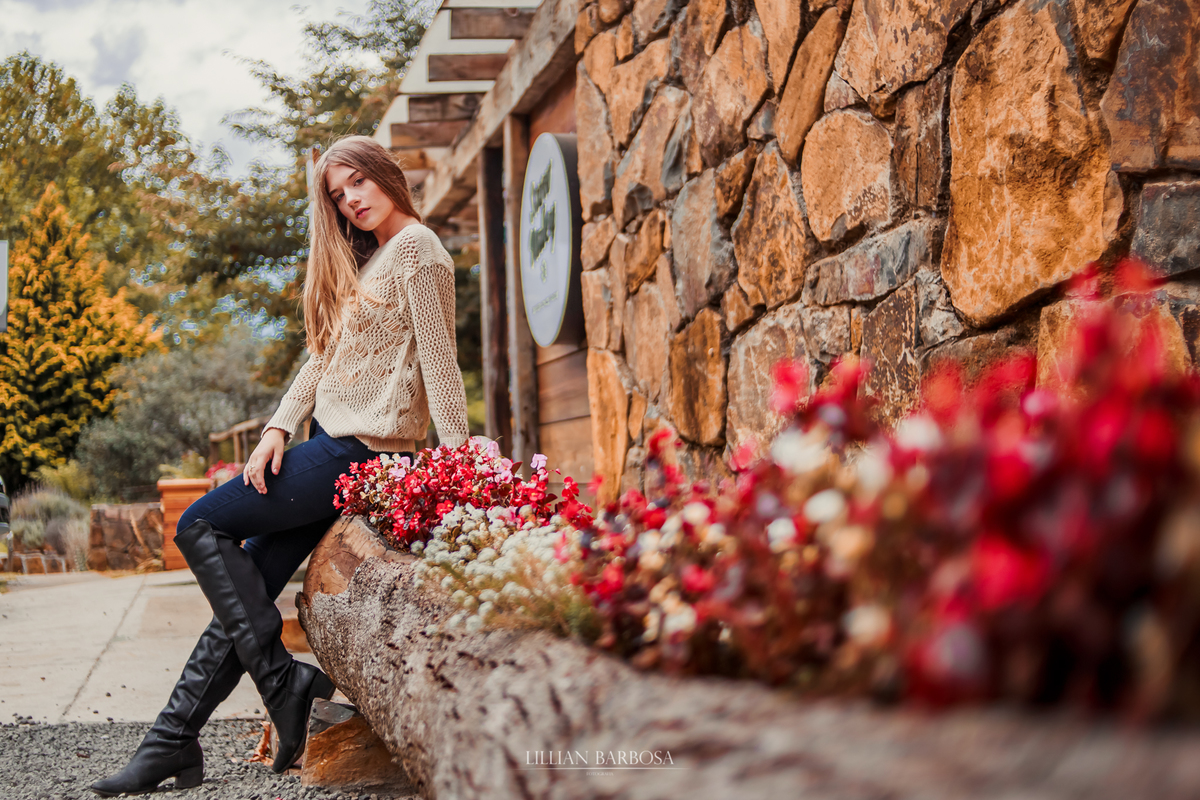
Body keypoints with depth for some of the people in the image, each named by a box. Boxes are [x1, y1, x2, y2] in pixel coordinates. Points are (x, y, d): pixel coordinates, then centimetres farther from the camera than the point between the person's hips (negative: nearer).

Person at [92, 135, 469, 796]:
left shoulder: (417, 247, -7)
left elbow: (440, 360, -13)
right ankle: (173, 742, 6)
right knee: (245, 587, 4)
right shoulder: (363, 261, 21)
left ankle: (285, 682, -11)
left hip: (362, 448, -9)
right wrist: (278, 428, 4)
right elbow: (322, 356, 16)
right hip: (332, 442, 9)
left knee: (201, 525, -9)